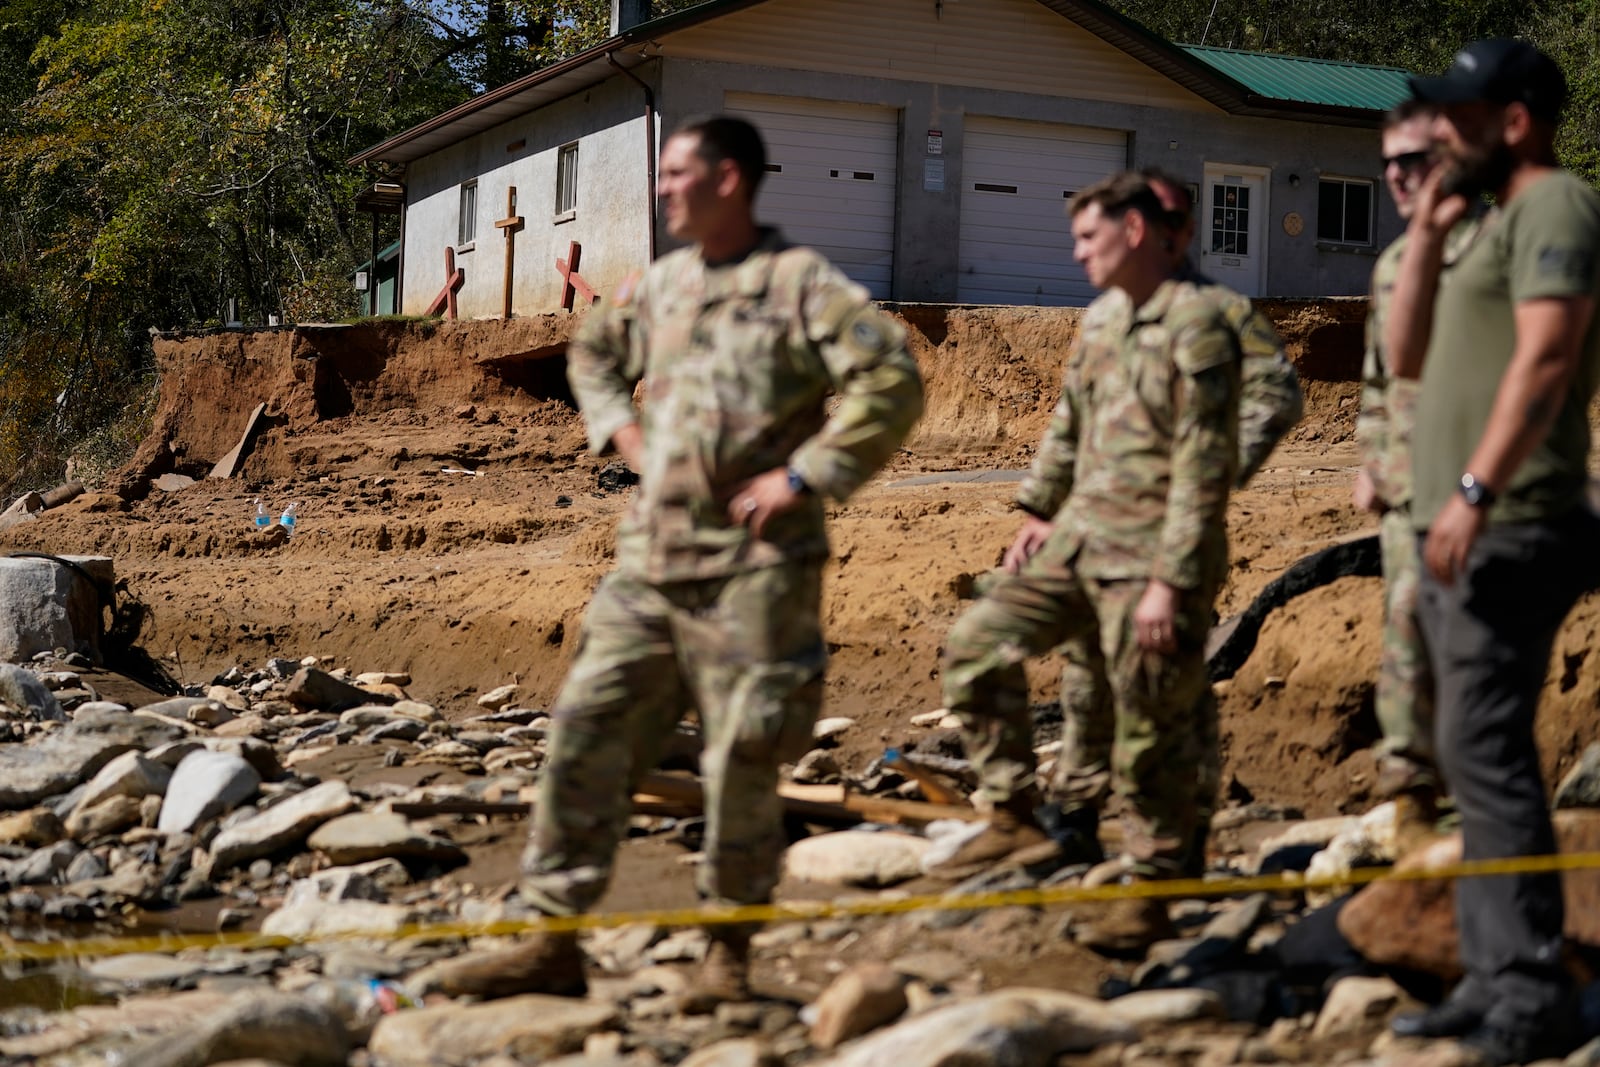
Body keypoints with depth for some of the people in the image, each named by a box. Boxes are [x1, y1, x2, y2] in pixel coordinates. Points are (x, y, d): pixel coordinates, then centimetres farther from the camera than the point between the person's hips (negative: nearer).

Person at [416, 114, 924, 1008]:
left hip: (752, 565, -6)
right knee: (588, 732, 2)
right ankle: (554, 942, 10)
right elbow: (592, 354, 34)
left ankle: (731, 952, 19)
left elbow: (893, 382, -16)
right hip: (650, 560, 7)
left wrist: (804, 474, -16)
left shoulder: (801, 284, -7)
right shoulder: (661, 286, 14)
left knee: (743, 762, 1)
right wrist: (624, 433, 16)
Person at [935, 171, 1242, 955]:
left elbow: (1204, 466, -18)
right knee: (976, 643, 2)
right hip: (1078, 541, 9)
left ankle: (1151, 897, 14)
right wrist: (1039, 512, 16)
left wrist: (1170, 582, -21)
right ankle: (1014, 819, 10)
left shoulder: (1195, 326, -13)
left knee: (1151, 736, 0)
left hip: (1146, 563, -8)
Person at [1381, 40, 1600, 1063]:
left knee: (1484, 751, -13)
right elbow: (1411, 358, 21)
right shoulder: (1498, 221, 22)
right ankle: (1495, 978, 16)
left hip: (1506, 533, -10)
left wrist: (1475, 490, -28)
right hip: (1460, 534, 10)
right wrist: (1427, 234, 13)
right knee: (1477, 756, 10)